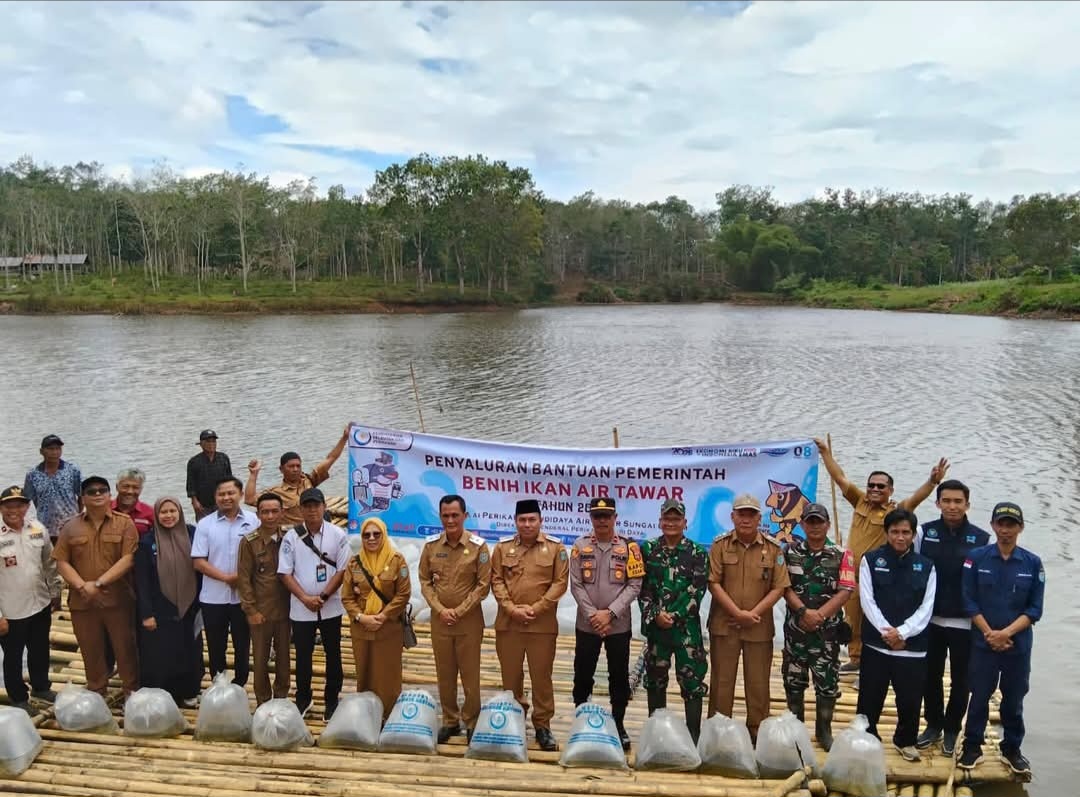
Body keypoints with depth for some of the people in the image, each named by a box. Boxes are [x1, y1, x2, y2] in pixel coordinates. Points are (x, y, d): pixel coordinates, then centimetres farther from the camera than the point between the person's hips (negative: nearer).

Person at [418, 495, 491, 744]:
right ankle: (450, 721, 26)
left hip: (469, 621, -3)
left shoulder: (478, 546, -8)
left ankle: (471, 723, 20)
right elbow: (425, 582, 4)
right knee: (444, 674, 12)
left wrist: (459, 611, -12)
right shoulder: (431, 545, 1)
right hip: (439, 620, 3)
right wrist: (440, 609, -8)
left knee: (470, 674, 6)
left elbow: (483, 585, -8)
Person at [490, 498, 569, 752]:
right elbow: (496, 581, 1)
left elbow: (560, 583, -4)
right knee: (510, 675, 12)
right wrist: (512, 608, -12)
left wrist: (536, 608, -13)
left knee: (541, 676, 5)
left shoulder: (556, 548, 0)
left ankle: (542, 725, 17)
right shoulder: (502, 548, 5)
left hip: (543, 624, -2)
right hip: (508, 623, 2)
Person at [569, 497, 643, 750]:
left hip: (619, 625, -1)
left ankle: (619, 724, 24)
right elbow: (576, 585, -3)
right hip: (587, 624, 1)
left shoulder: (629, 547, -3)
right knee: (583, 675, 9)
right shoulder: (580, 546, 0)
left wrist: (610, 613, -14)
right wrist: (593, 615, -12)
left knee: (619, 676, 9)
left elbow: (634, 586, -7)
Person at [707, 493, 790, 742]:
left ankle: (756, 732, 24)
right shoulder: (720, 545, -2)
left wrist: (753, 614, -12)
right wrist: (738, 613, -14)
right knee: (722, 680, 8)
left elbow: (779, 587, -3)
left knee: (758, 682, 9)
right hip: (724, 624, 0)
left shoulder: (773, 548, -1)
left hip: (759, 626, 1)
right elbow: (714, 583, -6)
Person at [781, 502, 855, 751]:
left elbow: (845, 591, -8)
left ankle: (824, 730, 20)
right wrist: (804, 611, -16)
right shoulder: (790, 552, 2)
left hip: (828, 628, -1)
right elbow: (784, 586, -3)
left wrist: (819, 615, -16)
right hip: (796, 626, 1)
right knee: (793, 680, 9)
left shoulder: (842, 555, -2)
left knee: (827, 681, 4)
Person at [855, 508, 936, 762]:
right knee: (870, 699, 6)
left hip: (913, 647, 1)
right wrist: (887, 631, -13)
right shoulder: (871, 560, 1)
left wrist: (902, 632, -13)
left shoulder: (926, 566, 5)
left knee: (910, 700, 10)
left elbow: (926, 608, -1)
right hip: (875, 644, -1)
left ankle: (905, 740, 32)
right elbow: (867, 601, -4)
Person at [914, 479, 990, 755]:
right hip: (930, 619, 1)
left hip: (966, 623, -1)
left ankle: (952, 730, 27)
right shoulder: (924, 533, -2)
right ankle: (933, 724, 30)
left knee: (960, 679, 10)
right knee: (931, 675, 12)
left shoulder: (982, 539, -5)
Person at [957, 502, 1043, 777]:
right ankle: (972, 747, 21)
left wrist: (1006, 633, -14)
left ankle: (1012, 749, 29)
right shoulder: (976, 558, -5)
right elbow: (969, 602, -4)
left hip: (1019, 645, 1)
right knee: (979, 697, 7)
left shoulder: (1033, 563, -3)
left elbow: (1034, 609, -3)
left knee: (1014, 700, 13)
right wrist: (990, 633, -12)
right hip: (983, 643, -1)